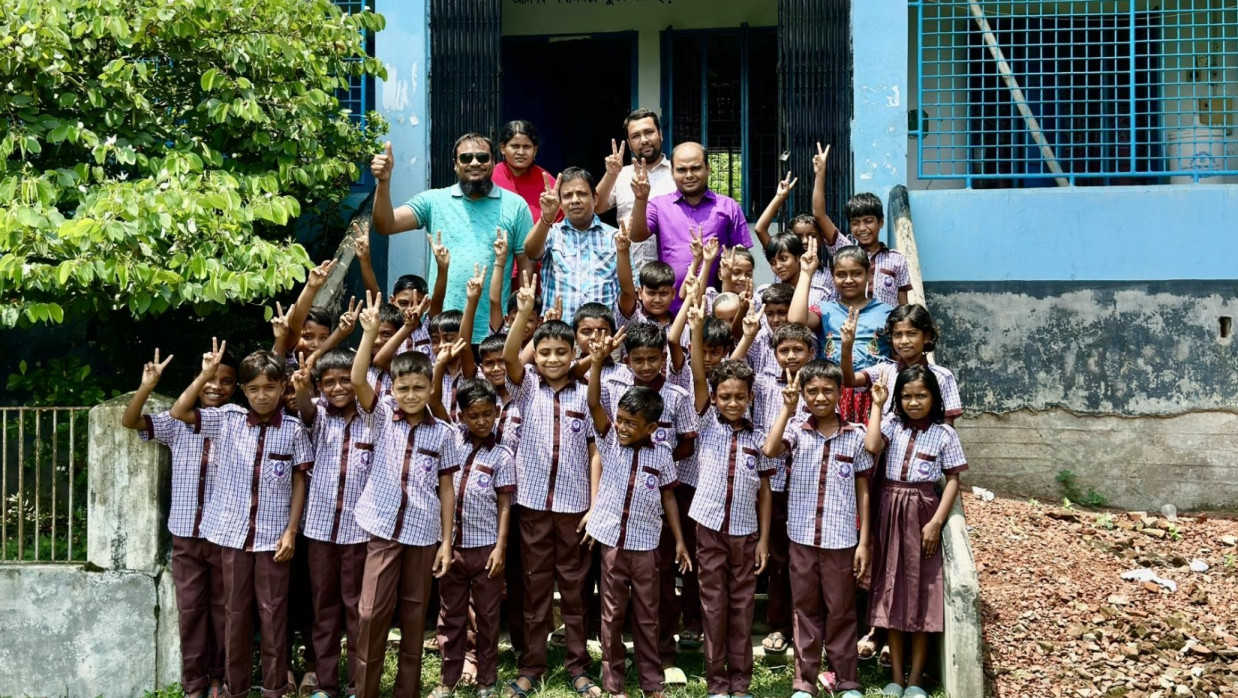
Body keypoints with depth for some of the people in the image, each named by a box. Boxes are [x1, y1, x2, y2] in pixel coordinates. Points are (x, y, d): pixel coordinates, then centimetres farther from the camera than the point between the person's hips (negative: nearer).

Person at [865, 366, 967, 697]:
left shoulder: (944, 433, -4)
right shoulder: (891, 423, 0)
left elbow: (953, 480, -4)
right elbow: (871, 447, -19)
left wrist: (936, 522, -12)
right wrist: (877, 405, -11)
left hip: (923, 511, -2)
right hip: (891, 511, 2)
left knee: (922, 590, 2)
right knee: (892, 588, 6)